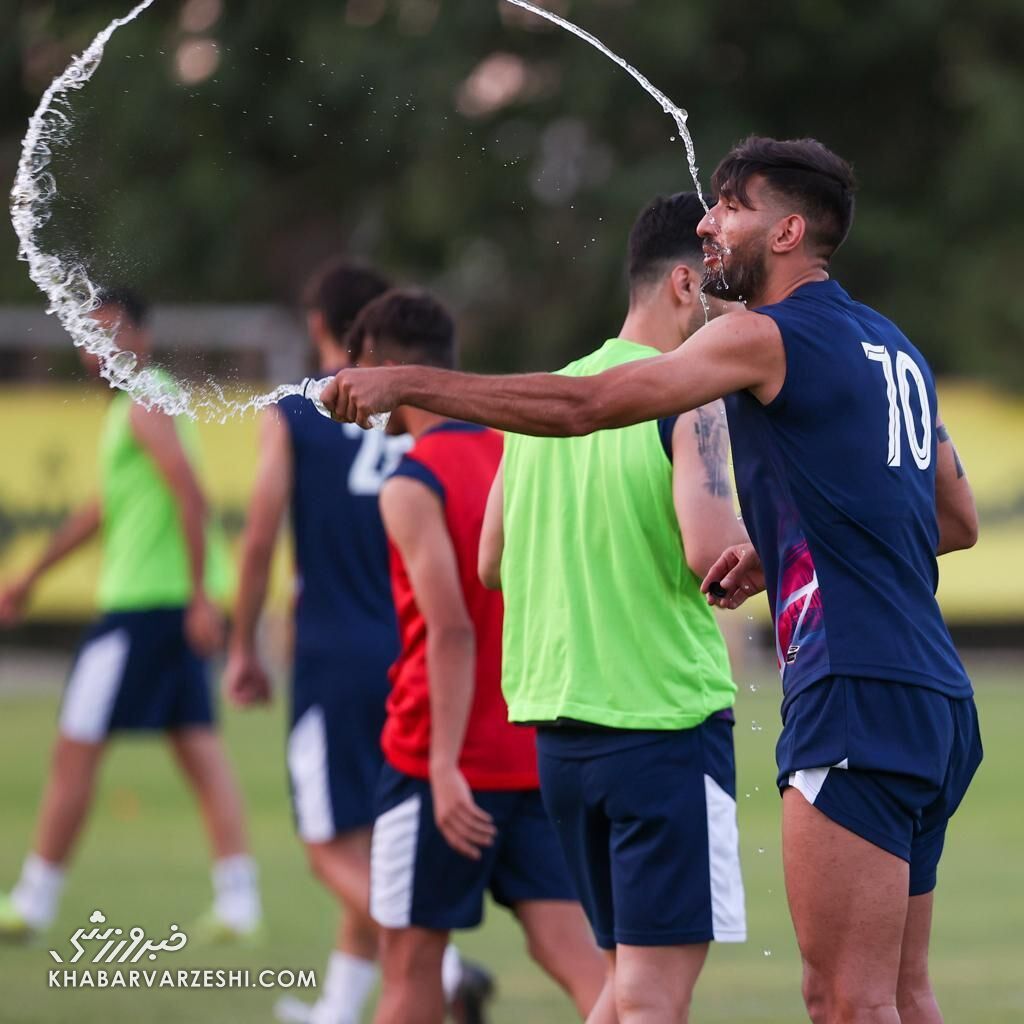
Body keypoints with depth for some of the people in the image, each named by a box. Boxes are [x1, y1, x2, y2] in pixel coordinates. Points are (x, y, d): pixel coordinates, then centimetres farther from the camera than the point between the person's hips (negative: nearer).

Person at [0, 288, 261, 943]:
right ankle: (239, 904, 0)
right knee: (200, 751, 5)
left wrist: (201, 597, -26)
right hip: (178, 601, 10)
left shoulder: (146, 406, -10)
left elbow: (192, 496, -21)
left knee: (76, 752, -3)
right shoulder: (134, 407, 21)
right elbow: (105, 509, 31)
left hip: (146, 602, -10)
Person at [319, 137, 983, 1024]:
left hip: (858, 697, -9)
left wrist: (404, 383, -11)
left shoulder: (772, 336, -7)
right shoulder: (891, 347, 19)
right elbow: (958, 521, 27)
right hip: (936, 700, 9)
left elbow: (583, 404, -14)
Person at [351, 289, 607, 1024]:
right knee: (569, 949, 0)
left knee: (410, 961, 5)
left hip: (443, 762, -6)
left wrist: (445, 766, -22)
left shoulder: (413, 486, -11)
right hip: (536, 755, 6)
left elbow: (450, 631, -20)